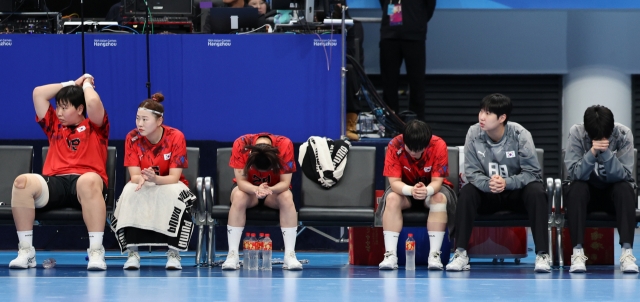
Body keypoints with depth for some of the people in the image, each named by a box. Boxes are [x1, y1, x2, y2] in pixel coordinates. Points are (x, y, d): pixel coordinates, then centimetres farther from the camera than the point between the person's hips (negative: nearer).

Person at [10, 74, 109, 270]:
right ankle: (25, 251, -28)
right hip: (54, 183, 4)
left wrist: (87, 84, 16)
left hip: (86, 182, -3)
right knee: (22, 182, -29)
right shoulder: (54, 125, 28)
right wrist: (71, 84, 28)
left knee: (89, 181, -43)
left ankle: (96, 251, -43)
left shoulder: (95, 127, 15)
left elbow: (93, 102, -5)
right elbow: (38, 93, 23)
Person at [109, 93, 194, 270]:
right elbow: (134, 176, -15)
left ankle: (173, 253, -28)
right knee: (130, 190, -33)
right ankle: (132, 252, -29)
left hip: (168, 185, -1)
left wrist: (155, 179, -43)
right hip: (143, 188, 1)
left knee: (177, 192, -36)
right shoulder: (132, 138, -11)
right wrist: (142, 179, -42)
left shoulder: (176, 137, -17)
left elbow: (174, 178, -20)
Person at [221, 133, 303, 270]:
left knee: (287, 197, -32)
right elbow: (241, 181, -27)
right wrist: (256, 189, -47)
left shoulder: (285, 145, -28)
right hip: (249, 188, 0)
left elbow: (285, 182, -26)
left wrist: (270, 190, -46)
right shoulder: (241, 144, -29)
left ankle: (290, 255, -31)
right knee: (238, 196, -34)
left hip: (275, 190, 0)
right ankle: (232, 255, -33)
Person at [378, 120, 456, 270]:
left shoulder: (439, 145, -26)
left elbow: (437, 181, -25)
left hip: (432, 188, 0)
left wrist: (427, 190, -49)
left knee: (440, 198, -34)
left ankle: (434, 255, -32)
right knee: (392, 198, -31)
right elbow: (394, 182, -26)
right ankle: (390, 255, -34)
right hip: (404, 188, 0)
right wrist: (411, 190, -48)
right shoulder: (395, 146, -25)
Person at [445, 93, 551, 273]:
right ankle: (461, 254, -27)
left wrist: (506, 183, -35)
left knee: (536, 192, -32)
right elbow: (472, 172, -10)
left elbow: (533, 172, -17)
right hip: (488, 194, 1)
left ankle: (542, 255, -32)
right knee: (466, 193, -28)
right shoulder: (474, 134, -13)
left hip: (517, 192, -1)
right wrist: (488, 184, -33)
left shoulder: (520, 135, -17)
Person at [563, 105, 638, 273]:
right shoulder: (576, 133, -16)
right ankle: (578, 252, -37)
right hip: (586, 190, 0)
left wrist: (606, 152, -37)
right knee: (576, 188, -33)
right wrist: (592, 152, -37)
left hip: (613, 191, 1)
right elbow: (575, 173, -22)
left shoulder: (623, 134, -16)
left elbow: (623, 175, -23)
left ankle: (627, 252, -39)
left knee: (625, 188, -32)